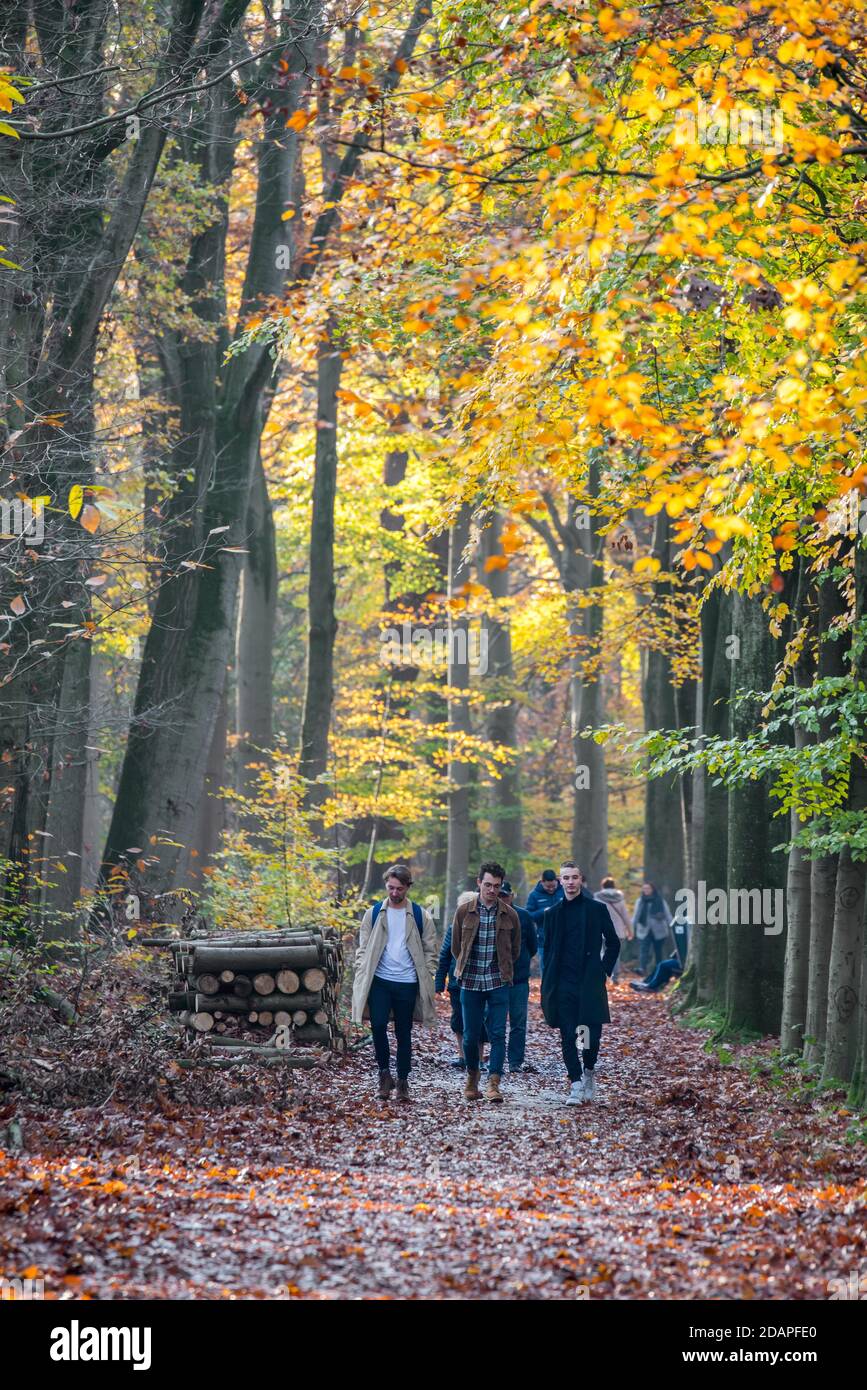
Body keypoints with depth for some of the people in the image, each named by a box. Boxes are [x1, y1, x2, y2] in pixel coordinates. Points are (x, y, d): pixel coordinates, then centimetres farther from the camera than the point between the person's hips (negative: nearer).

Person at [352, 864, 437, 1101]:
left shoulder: (420, 915, 4)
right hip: (380, 981, 0)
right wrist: (361, 976, -1)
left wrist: (426, 979, -2)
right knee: (378, 1025, -16)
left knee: (404, 1034, 5)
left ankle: (403, 1081, 14)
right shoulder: (373, 914, 6)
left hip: (407, 983, 0)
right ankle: (384, 1072, 0)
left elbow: (430, 950, 7)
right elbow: (363, 948, 8)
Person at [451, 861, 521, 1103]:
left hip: (498, 982, 0)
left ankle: (494, 1082, -8)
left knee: (497, 1033, -7)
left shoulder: (509, 915, 2)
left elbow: (515, 949, 13)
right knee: (470, 1034, 4)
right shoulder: (464, 912, 1)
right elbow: (456, 947, 12)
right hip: (470, 982, 1)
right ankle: (472, 1076, 24)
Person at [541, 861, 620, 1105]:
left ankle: (589, 1071, 22)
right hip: (563, 984, 2)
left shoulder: (597, 909, 4)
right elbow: (548, 950, 14)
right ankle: (576, 1085, 1)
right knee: (568, 1036, -3)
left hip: (590, 982, -2)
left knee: (593, 1033, -5)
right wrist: (548, 987, 7)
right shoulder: (554, 913, 10)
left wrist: (604, 970, 0)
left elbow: (613, 943, 9)